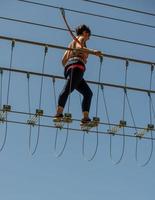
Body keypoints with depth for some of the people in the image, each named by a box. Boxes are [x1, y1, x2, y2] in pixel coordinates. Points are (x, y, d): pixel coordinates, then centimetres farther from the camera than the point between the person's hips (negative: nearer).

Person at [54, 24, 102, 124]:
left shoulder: (72, 42, 35)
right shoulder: (81, 38, 13)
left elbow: (63, 60, 28)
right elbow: (79, 47, -12)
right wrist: (93, 52, -24)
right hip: (77, 65, -9)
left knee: (88, 93, 10)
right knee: (68, 89, -26)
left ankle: (85, 117, -4)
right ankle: (59, 113, -43)